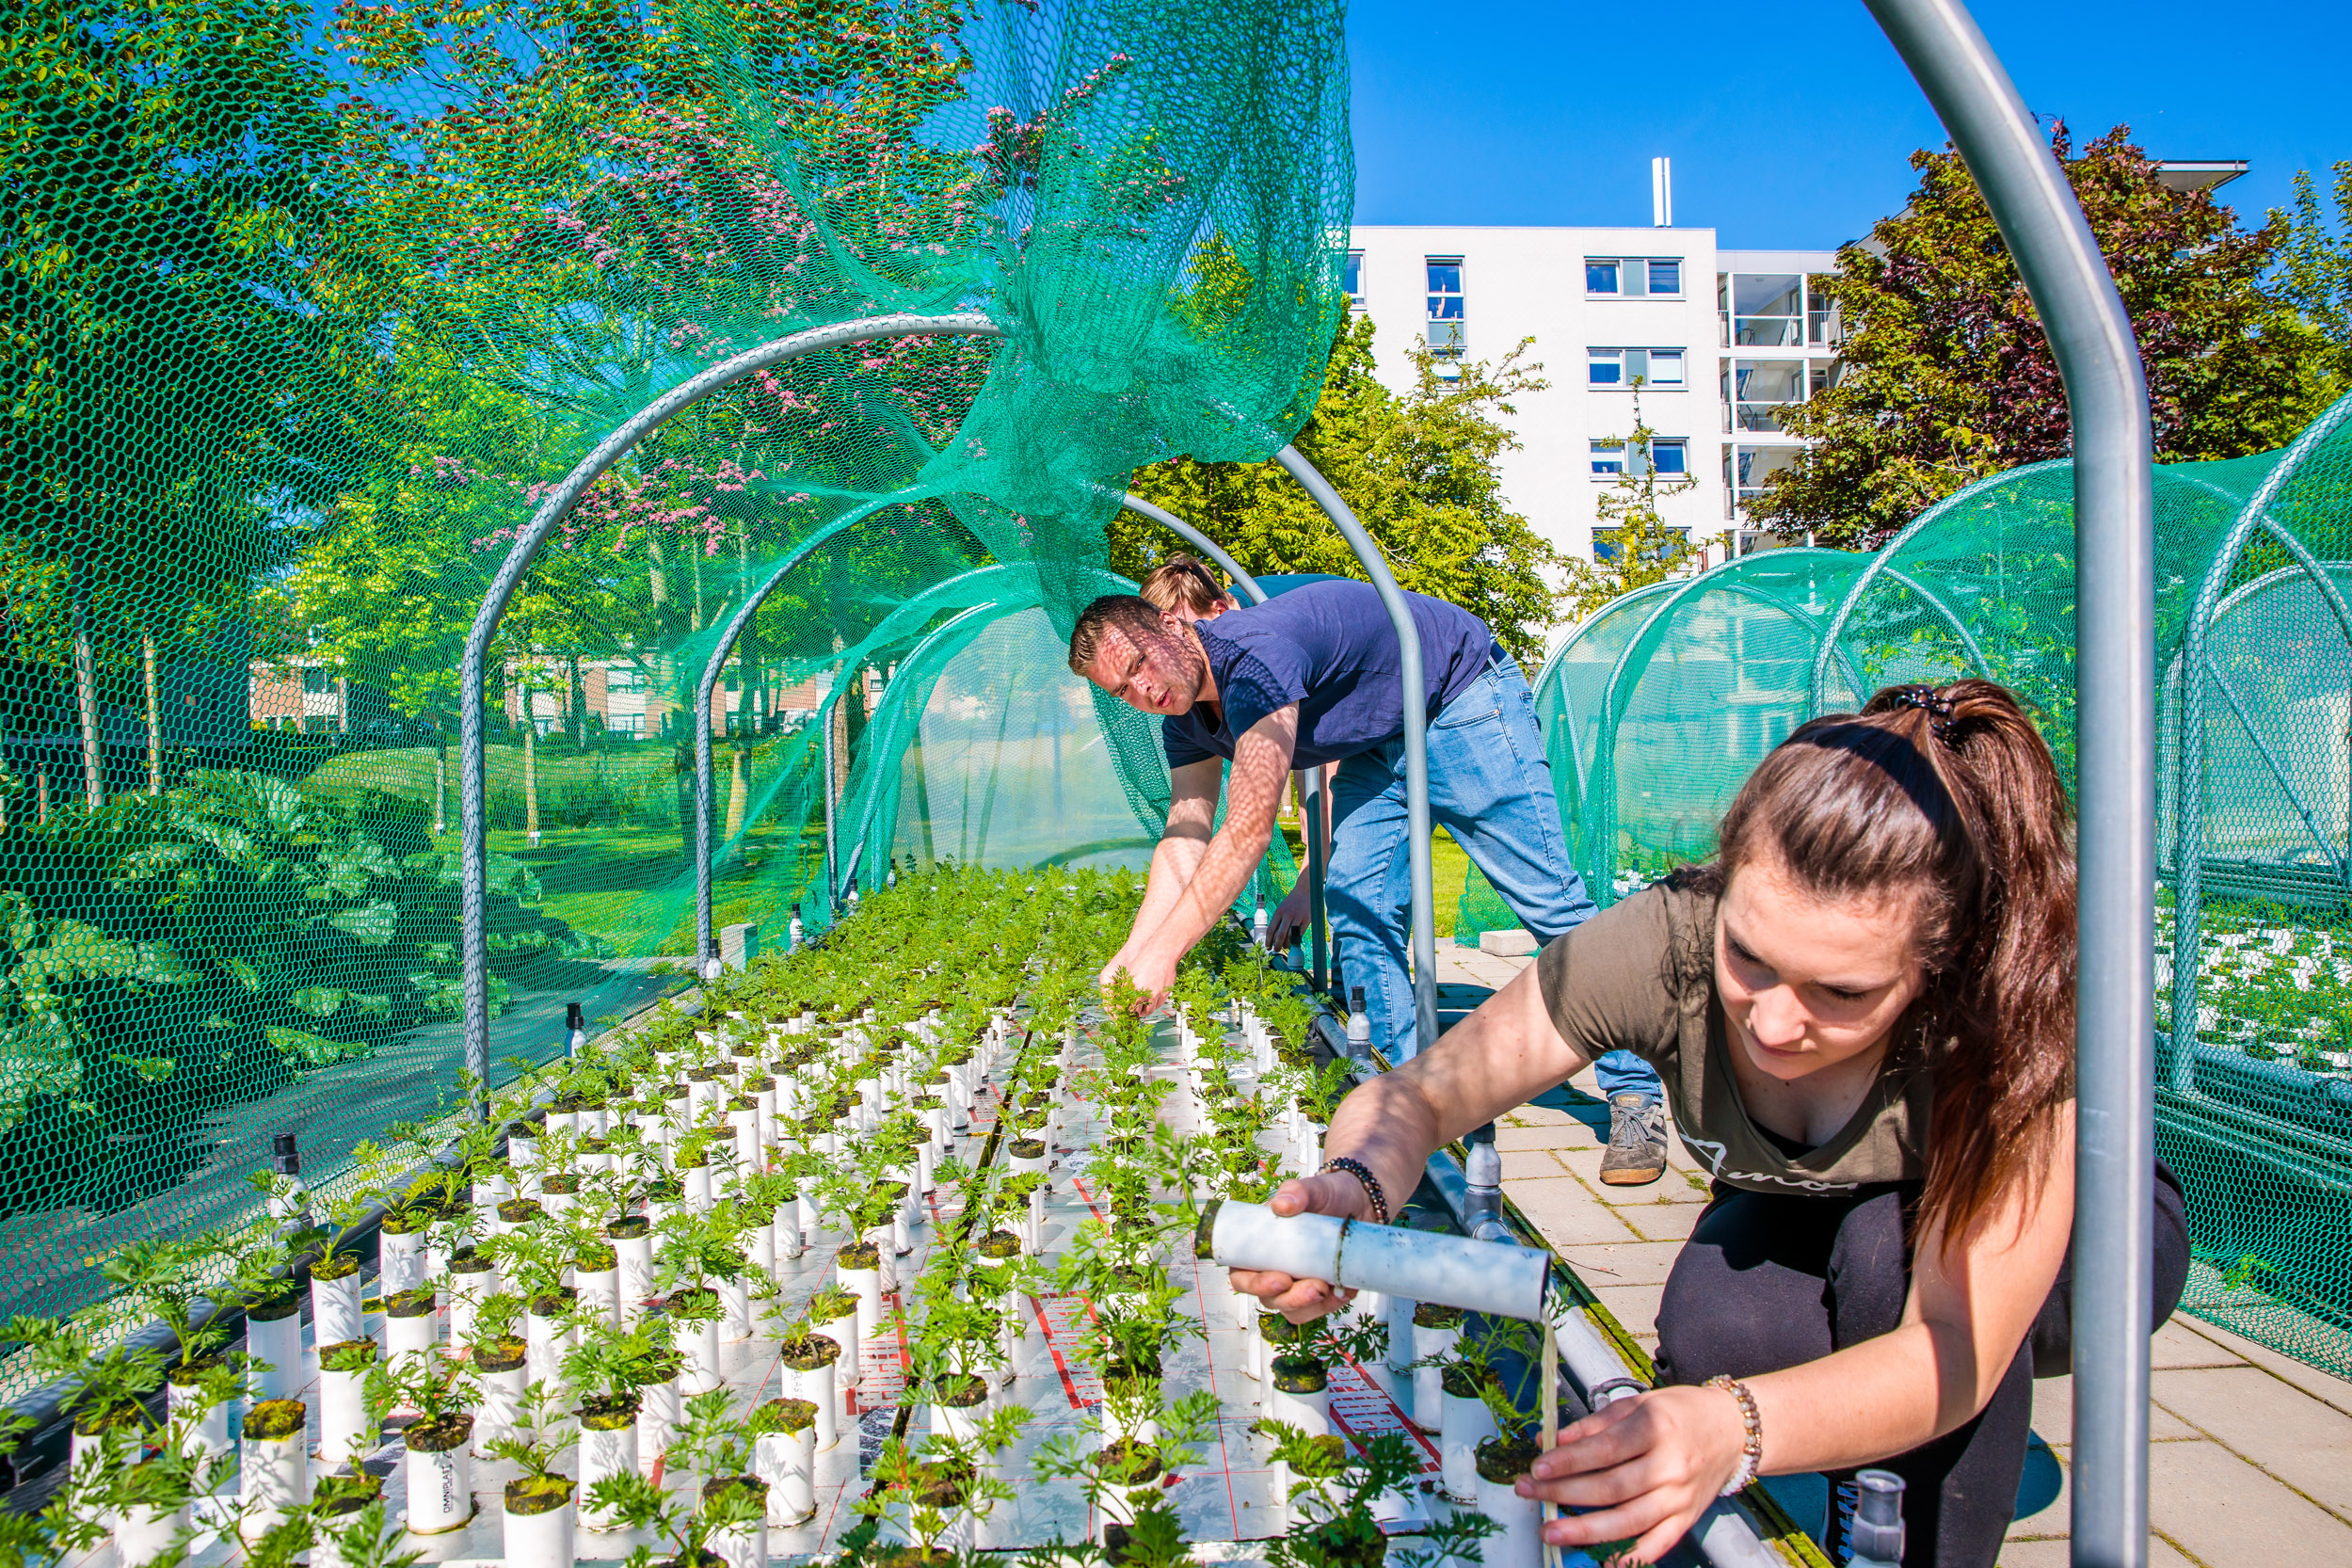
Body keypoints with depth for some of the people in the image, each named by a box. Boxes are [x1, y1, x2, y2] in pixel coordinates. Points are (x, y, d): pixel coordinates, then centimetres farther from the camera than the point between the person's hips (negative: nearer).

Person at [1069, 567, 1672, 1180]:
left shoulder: (1254, 655, -35)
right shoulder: (1185, 719, -6)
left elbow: (1246, 835, -36)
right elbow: (1185, 839, -5)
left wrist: (1163, 953, -34)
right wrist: (1131, 954, -15)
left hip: (1465, 701, -8)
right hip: (1380, 742, 8)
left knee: (1548, 901, -8)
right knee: (1358, 910, -5)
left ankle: (1637, 1095, 1)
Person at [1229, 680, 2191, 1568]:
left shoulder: (2017, 1011, -38)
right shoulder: (1667, 944, -32)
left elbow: (1953, 1353, -41)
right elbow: (1414, 1097, -27)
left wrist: (1733, 1429, -60)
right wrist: (1353, 1189, -51)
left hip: (2077, 1240, -2)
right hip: (1806, 1235, 2)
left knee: (1889, 1244, -36)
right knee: (1714, 1327, -31)